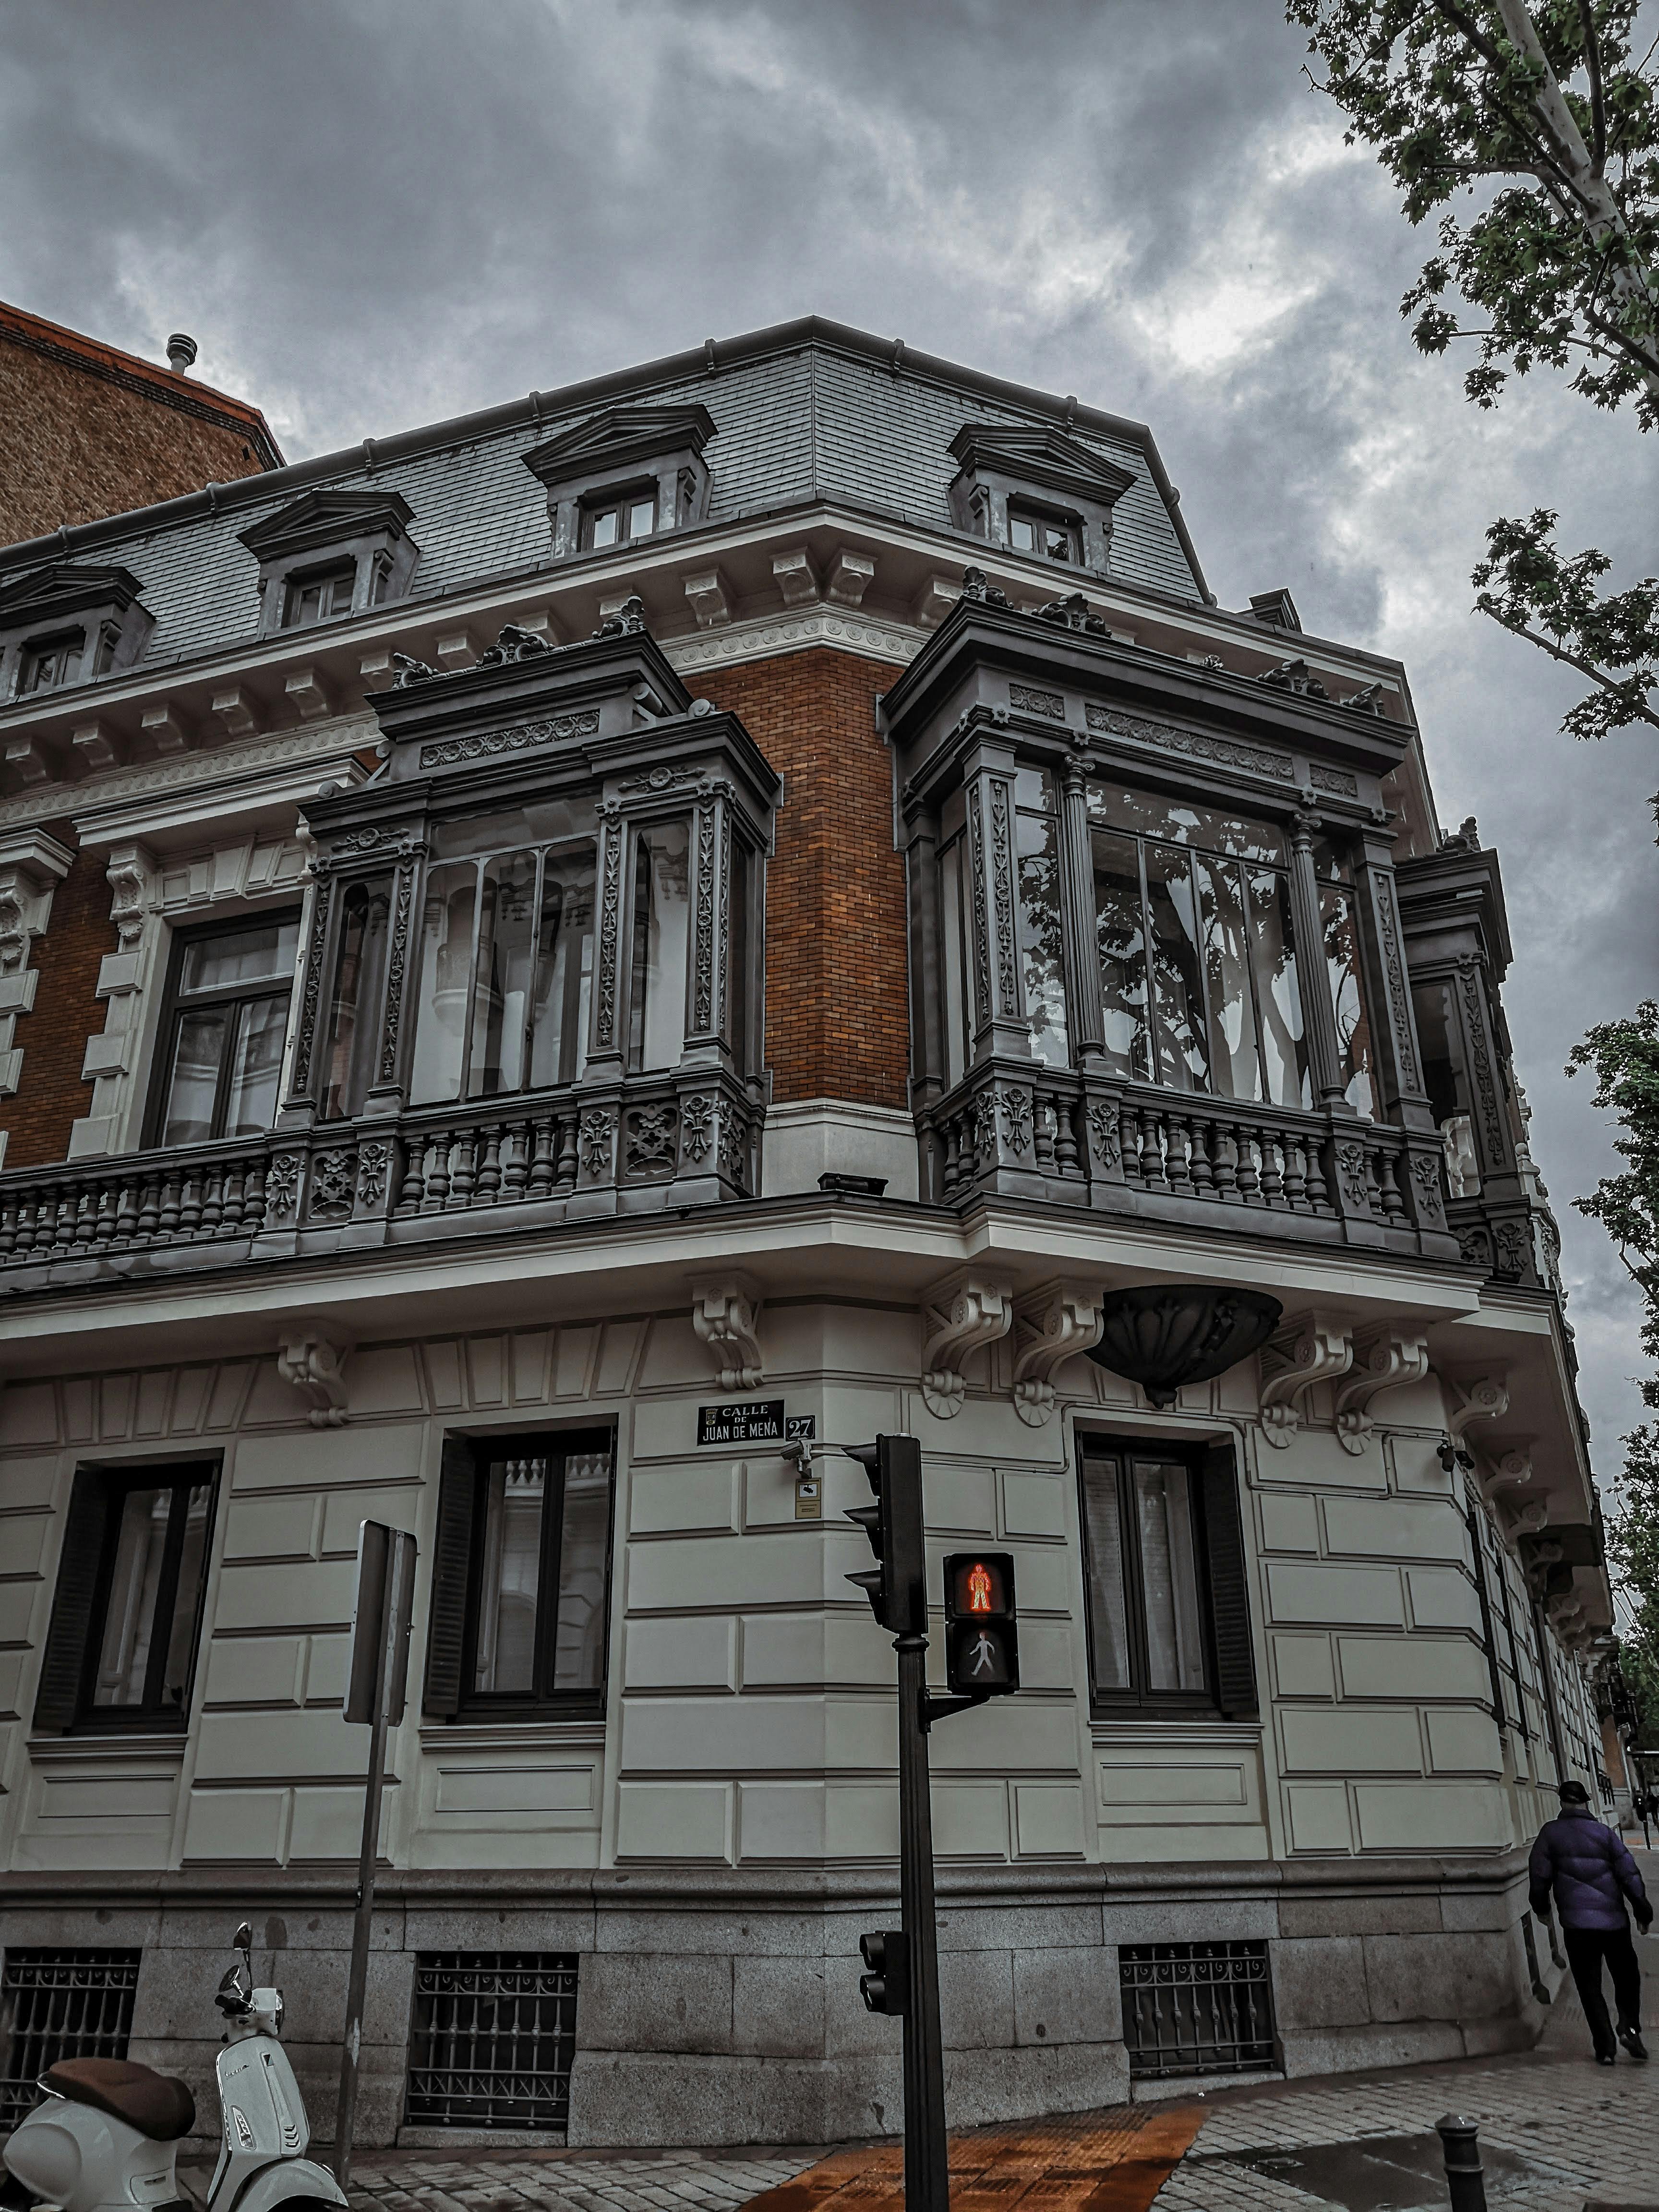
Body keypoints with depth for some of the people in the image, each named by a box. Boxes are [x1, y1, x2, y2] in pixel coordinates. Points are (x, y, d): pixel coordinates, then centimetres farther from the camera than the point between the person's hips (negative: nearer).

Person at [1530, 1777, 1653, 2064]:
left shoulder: (1550, 1833, 0)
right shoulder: (1604, 1832, 2)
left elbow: (1539, 1875, 0)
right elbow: (1628, 1872, -1)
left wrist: (1541, 1908, 15)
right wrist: (1642, 1908, 9)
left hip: (1577, 1924, -1)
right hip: (1614, 1919, 1)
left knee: (1590, 1986, 6)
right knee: (1626, 1976, 17)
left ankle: (1605, 2047, 1)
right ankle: (1629, 2026, -2)